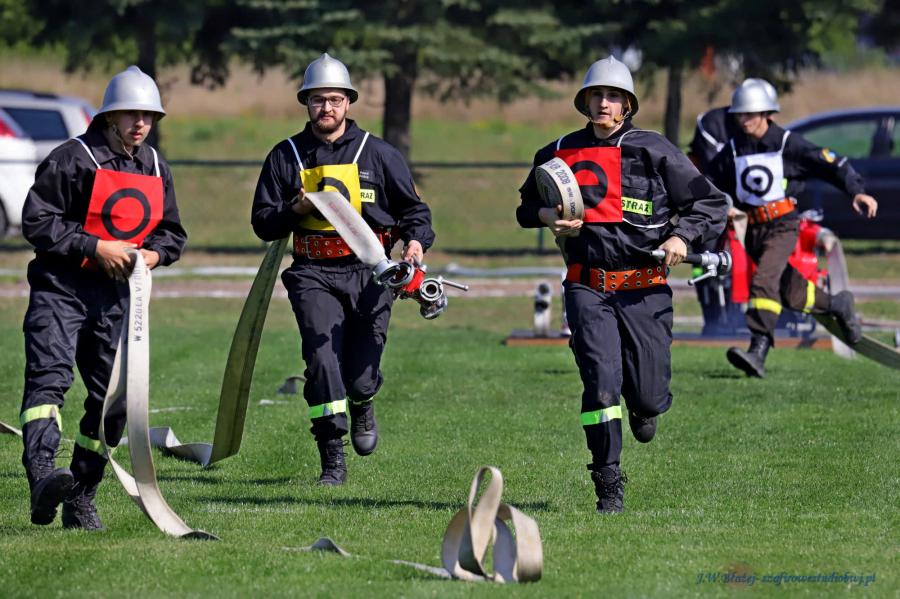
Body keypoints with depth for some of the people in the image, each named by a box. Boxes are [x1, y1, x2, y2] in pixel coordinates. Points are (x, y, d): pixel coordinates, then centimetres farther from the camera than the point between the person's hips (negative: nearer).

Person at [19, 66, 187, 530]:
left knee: (114, 395, 5)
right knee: (49, 375, -23)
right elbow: (36, 221, -12)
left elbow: (172, 231, 22)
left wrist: (153, 253, -2)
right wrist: (95, 247, -18)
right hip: (61, 287, -6)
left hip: (117, 294, 6)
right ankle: (42, 477, -40)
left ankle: (80, 499, 16)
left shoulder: (155, 169, 13)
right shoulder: (72, 159, -8)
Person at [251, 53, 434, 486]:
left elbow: (414, 207, 11)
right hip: (313, 275, 0)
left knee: (359, 376, -2)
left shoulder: (377, 153, 7)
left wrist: (416, 239, -10)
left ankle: (362, 403, 38)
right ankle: (332, 461, -17)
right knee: (321, 352, -21)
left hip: (368, 274, 0)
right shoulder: (286, 157, 9)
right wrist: (297, 210, -11)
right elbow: (263, 223, 9)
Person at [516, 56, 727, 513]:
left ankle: (645, 406, 41)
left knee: (647, 393, 1)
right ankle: (608, 486, -9)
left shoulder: (653, 151, 1)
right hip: (588, 289, 1)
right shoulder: (559, 153, 9)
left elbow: (710, 202, 3)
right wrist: (547, 216, 2)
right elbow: (527, 205, 25)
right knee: (601, 379, -17)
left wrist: (682, 236, -14)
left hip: (644, 290, -1)